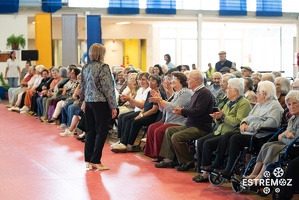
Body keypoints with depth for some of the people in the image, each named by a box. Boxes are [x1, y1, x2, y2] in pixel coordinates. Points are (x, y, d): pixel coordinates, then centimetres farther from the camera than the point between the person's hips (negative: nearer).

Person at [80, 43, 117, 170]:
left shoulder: (86, 68, 8)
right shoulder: (103, 67, -13)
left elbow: (83, 87, 15)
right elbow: (108, 88, -14)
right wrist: (113, 106, -10)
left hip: (89, 102, 7)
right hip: (101, 103, -7)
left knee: (90, 131, 11)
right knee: (101, 132, 0)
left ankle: (88, 160, 14)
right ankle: (95, 161, 1)